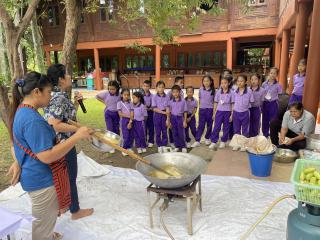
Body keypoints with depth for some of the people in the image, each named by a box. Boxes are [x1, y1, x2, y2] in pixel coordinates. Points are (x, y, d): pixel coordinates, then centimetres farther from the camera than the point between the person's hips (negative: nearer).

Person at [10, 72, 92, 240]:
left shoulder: (22, 111, 6)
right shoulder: (32, 120, -29)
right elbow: (47, 156, -32)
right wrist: (77, 136, -31)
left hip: (36, 176, 10)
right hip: (42, 180, -10)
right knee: (43, 221, 11)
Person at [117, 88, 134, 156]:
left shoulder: (130, 103, 6)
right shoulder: (119, 103, -2)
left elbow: (132, 113, -1)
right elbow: (120, 114, -9)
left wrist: (130, 122, -12)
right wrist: (129, 116, -13)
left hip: (131, 120, 4)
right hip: (124, 120, -3)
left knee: (131, 135, 6)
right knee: (125, 136, -3)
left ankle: (129, 148, 23)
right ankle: (124, 149, 12)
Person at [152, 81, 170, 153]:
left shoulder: (166, 97, -1)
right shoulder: (154, 97, -4)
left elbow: (167, 108, -4)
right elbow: (154, 109, -9)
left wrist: (167, 119, -9)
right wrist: (163, 112, -18)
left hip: (164, 115, 1)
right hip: (157, 115, -1)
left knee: (164, 131, 7)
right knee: (158, 131, 6)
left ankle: (164, 145, 20)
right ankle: (159, 146, 19)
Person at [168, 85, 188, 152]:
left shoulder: (183, 101, -5)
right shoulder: (171, 101, 0)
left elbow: (185, 111, -1)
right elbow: (169, 112, 4)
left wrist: (185, 121, -3)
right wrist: (169, 121, 2)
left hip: (180, 117, -2)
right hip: (173, 118, 2)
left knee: (181, 133, 2)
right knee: (174, 133, 8)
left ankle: (183, 146, 17)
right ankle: (177, 146, 22)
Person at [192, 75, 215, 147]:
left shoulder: (213, 90, -3)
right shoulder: (201, 89, 1)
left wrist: (214, 111, -4)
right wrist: (201, 106, 9)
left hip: (210, 109, 0)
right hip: (202, 109, 1)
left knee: (209, 125, 10)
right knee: (201, 125, 0)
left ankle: (207, 138, 28)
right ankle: (197, 141, 0)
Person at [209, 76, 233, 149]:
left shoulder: (231, 93, -4)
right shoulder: (218, 92, 2)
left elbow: (232, 104, -2)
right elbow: (215, 103, 7)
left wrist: (232, 114, -4)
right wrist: (214, 113, 5)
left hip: (227, 112, -1)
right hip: (219, 111, 1)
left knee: (226, 128, 8)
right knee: (216, 127, -1)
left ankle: (223, 142, 21)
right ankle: (213, 142, 4)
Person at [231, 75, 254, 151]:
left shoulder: (249, 91, -9)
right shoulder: (235, 92, -1)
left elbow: (251, 102, -1)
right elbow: (233, 103, 5)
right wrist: (232, 114, 5)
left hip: (245, 113, -2)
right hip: (236, 112, 2)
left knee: (245, 129, 10)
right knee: (236, 129, 12)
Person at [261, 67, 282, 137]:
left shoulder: (278, 85, -7)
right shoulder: (264, 84, 1)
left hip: (273, 104, -3)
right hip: (265, 104, 3)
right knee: (265, 120, 11)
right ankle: (265, 135, 27)